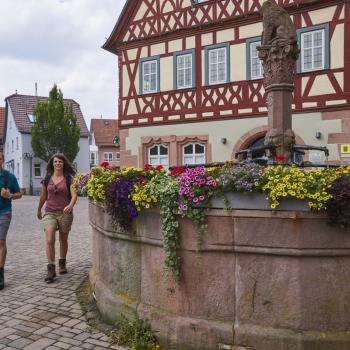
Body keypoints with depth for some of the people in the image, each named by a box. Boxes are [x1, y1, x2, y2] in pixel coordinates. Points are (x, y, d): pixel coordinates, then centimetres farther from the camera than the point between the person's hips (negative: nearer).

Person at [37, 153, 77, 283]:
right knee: (50, 240, -14)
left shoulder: (69, 179, -4)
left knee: (63, 240, 14)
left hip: (65, 213, -1)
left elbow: (74, 195, -14)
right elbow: (43, 196, 15)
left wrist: (70, 206, -33)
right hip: (50, 213, 1)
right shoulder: (47, 179, 4)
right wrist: (39, 210, 25)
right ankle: (51, 270, -7)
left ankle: (62, 264, 36)